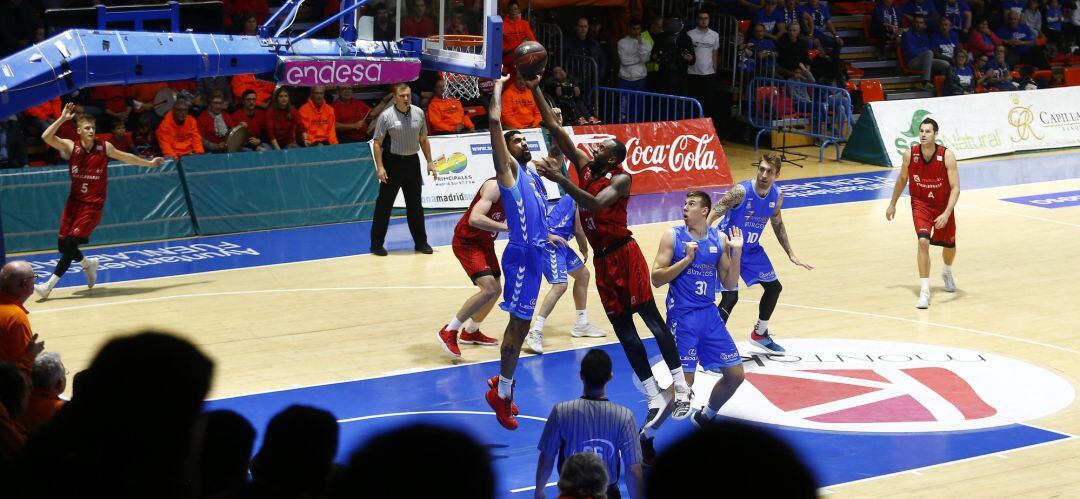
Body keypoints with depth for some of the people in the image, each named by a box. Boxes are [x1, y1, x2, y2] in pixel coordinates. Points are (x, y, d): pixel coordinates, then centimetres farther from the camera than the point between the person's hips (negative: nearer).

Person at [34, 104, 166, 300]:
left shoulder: (104, 148, -4)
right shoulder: (71, 147, -5)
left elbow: (126, 157, 15)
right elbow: (46, 137, -20)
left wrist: (149, 163, 25)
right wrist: (62, 119, -28)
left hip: (93, 204, -3)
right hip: (74, 201, 3)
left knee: (70, 243, -15)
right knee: (62, 244, 3)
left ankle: (50, 284, -12)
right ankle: (87, 264, 33)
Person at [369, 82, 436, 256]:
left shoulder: (418, 113, 2)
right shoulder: (386, 115, -11)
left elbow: (423, 139, 12)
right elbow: (377, 142, -10)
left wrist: (430, 162, 8)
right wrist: (380, 167, -17)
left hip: (412, 161, 4)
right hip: (392, 162, -4)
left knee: (415, 204, 11)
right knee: (384, 204, -1)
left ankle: (420, 242, 21)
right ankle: (376, 244, 6)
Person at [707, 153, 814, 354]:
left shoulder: (777, 195, -7)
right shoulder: (741, 191, -27)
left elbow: (777, 224, 11)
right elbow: (712, 215, -29)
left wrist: (790, 254, 13)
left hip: (752, 249, 7)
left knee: (774, 287, 16)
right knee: (730, 297, -18)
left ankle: (759, 334, 37)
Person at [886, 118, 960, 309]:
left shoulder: (947, 156, -24)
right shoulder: (910, 155, -16)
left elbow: (955, 188, -25)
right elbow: (902, 179, 4)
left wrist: (946, 214, -36)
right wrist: (892, 204, 11)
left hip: (943, 206, 1)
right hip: (920, 204, 0)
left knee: (949, 245, 19)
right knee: (923, 242, -23)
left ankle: (947, 272, 54)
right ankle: (924, 291, -19)